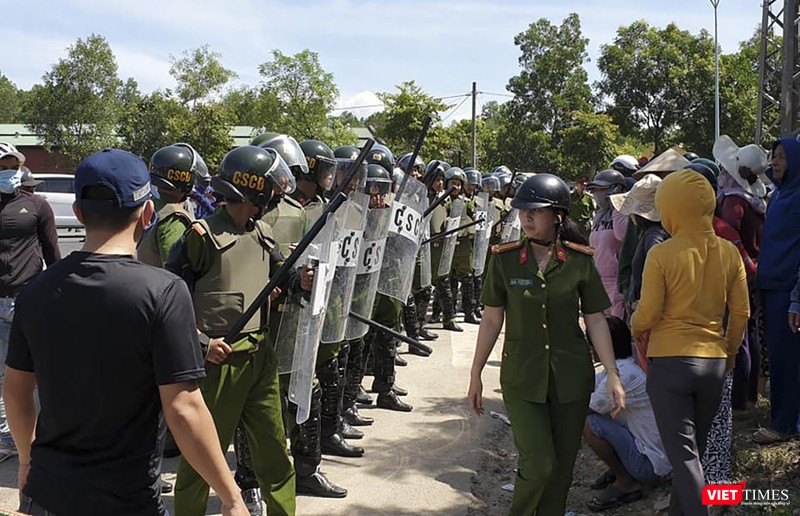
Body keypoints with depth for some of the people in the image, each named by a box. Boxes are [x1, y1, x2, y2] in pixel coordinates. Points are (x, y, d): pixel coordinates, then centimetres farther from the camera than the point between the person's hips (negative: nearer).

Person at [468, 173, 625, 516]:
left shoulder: (580, 262, -2)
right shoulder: (505, 259, -3)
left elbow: (595, 321, 1)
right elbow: (492, 320, 2)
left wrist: (612, 375, -6)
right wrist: (475, 374, 3)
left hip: (571, 375, 1)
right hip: (522, 376, -1)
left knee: (562, 467, 9)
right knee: (538, 466, -10)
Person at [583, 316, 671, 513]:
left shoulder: (623, 375, -25)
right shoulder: (629, 366, 5)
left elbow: (585, 408, -16)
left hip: (650, 464, -10)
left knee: (589, 424, -22)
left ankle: (626, 482, -4)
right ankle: (621, 468, 16)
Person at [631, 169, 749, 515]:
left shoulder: (661, 254, -14)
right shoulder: (729, 253, -1)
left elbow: (647, 315, -12)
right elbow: (741, 313, 4)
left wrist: (635, 329, 11)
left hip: (669, 361, -5)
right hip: (713, 363, 5)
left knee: (683, 455, 2)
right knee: (694, 450, 19)